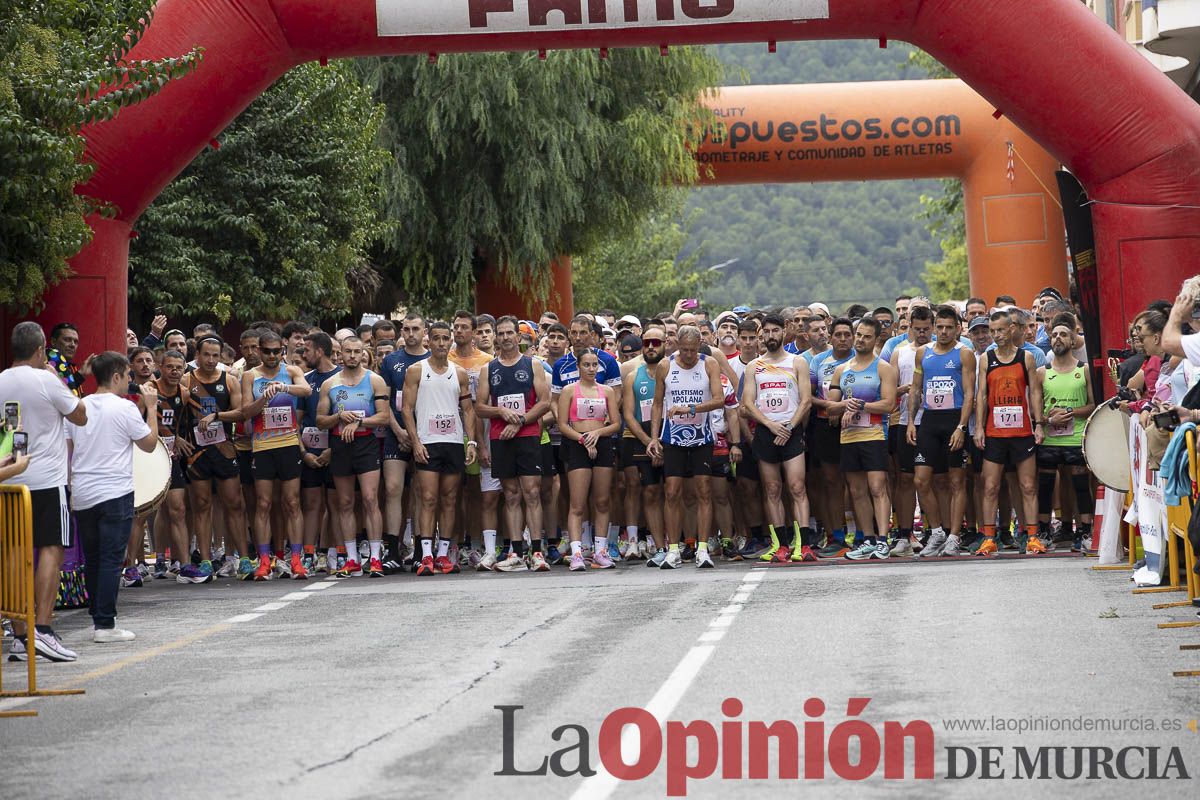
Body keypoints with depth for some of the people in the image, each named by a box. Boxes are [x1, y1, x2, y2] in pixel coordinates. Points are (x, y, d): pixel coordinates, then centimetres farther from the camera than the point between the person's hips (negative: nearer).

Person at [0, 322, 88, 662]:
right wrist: (62, 384, 12)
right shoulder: (47, 382, -9)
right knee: (51, 549, -4)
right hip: (47, 480, -5)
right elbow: (81, 417, 2)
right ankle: (42, 628, -16)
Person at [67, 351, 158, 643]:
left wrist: (70, 487, 22)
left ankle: (96, 617, 20)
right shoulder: (124, 408, -9)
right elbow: (149, 444, -1)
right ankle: (105, 624, -6)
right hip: (115, 494, -6)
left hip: (82, 495, 6)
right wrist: (151, 407, 8)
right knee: (111, 559, -4)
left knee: (92, 559, 14)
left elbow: (67, 451, 12)